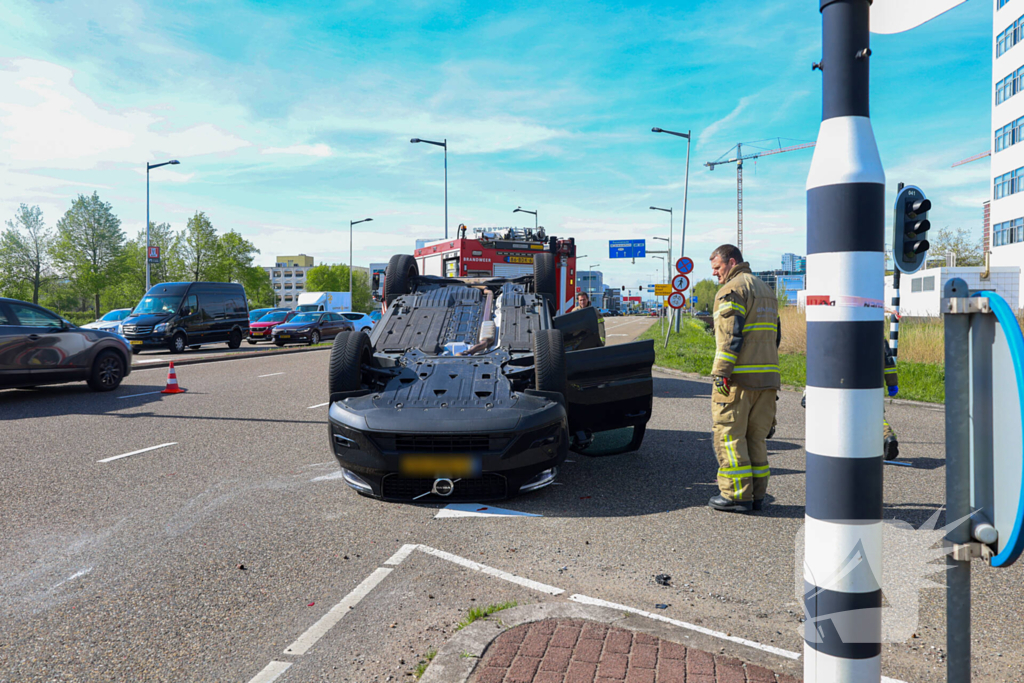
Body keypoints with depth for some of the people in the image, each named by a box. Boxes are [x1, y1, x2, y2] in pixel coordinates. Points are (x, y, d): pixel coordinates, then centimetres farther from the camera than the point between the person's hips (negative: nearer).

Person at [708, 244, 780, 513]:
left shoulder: (732, 289, -8)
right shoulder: (766, 290, 21)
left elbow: (731, 335, -18)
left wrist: (721, 372, -17)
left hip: (739, 379, -9)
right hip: (767, 378, 9)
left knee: (729, 435, -1)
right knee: (756, 436, 13)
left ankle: (736, 496, 1)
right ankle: (757, 494, 17)